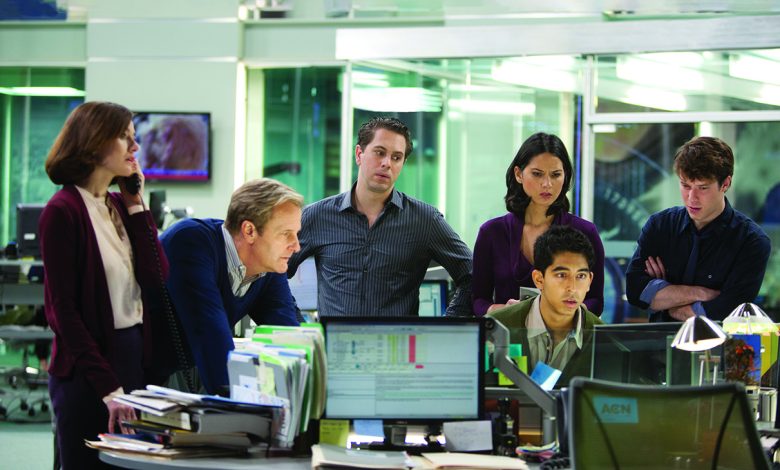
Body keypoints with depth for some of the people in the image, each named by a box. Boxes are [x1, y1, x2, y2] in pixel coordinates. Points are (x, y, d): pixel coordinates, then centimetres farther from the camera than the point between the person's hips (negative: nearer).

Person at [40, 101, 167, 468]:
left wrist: (135, 204, 2)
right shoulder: (63, 212, -9)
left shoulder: (119, 205, 12)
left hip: (136, 358, 7)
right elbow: (62, 310, -13)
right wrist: (108, 388, -19)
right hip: (88, 372, -7)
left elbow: (157, 280, 3)